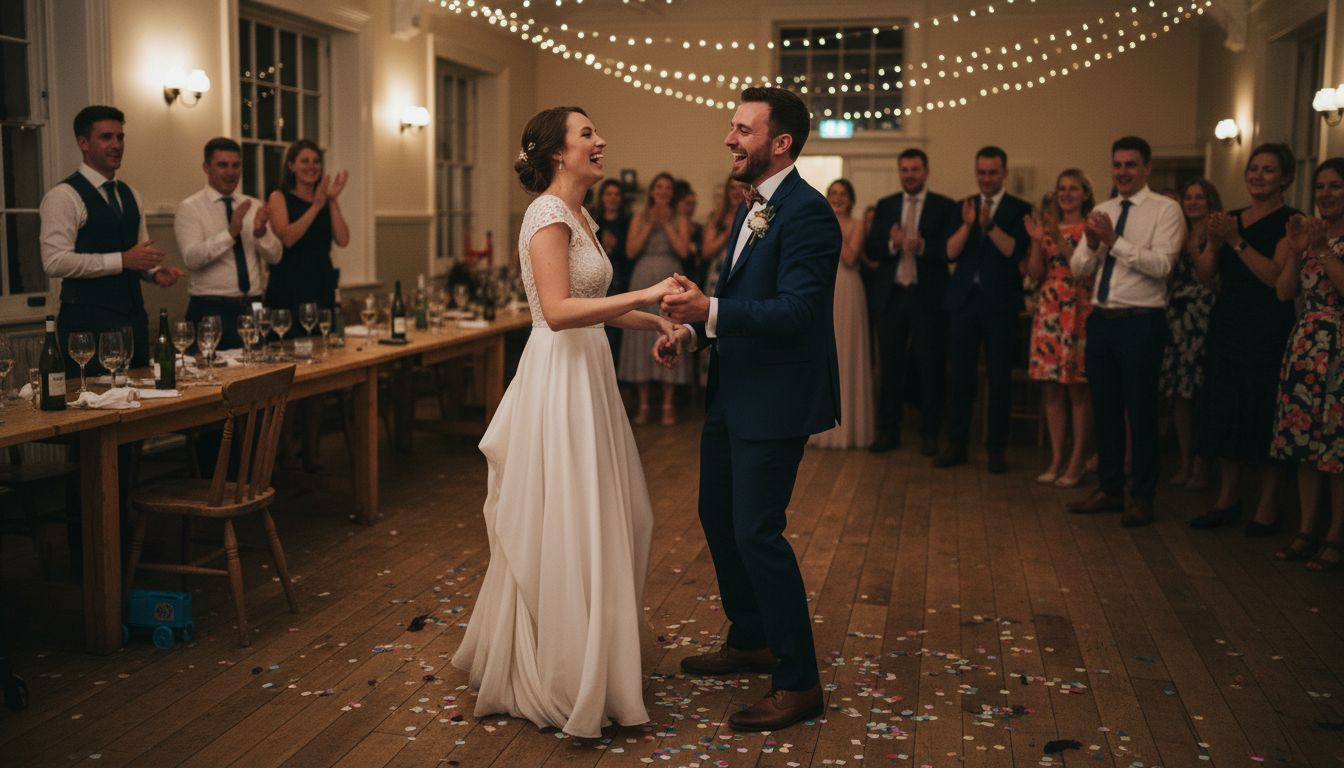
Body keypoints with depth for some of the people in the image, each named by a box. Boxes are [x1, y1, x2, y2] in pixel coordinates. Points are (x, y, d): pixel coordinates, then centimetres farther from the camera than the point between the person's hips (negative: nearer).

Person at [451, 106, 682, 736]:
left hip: (587, 375, 10)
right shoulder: (548, 215, -15)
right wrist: (643, 295, -28)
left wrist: (657, 322, 11)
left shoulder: (579, 216, 15)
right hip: (559, 381, -10)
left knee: (614, 519, 15)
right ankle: (563, 680, 12)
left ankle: (599, 657, 32)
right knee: (567, 526, -2)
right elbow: (557, 310, -26)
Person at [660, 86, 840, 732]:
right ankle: (750, 642, 36)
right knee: (718, 516, 18)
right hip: (732, 392, 10)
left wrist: (709, 311, -34)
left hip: (775, 399, -10)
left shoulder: (806, 212, -18)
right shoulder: (751, 208, 13)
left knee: (757, 531, -7)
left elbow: (795, 310, -26)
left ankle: (798, 681, 7)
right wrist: (693, 331, 3)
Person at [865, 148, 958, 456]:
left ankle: (929, 433, 12)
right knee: (890, 365, 7)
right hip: (890, 295, 3)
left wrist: (922, 245, -24)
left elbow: (951, 250, -8)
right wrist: (892, 244, -17)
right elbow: (870, 249, 2)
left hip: (928, 297, -3)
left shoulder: (944, 206, 1)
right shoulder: (885, 206, 11)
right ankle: (888, 431, 15)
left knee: (930, 367, 3)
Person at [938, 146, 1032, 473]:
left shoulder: (1020, 209, 1)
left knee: (999, 378, 4)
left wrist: (989, 224, -24)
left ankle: (996, 449, 11)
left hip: (1000, 302, -2)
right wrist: (967, 224, -18)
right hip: (964, 299, 2)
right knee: (961, 375, 6)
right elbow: (951, 252, -2)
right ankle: (956, 444, 14)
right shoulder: (963, 206, 10)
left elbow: (1015, 252, -12)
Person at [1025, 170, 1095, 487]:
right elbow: (1035, 274, 9)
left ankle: (1077, 461, 4)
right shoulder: (1048, 227, 14)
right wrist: (1037, 241, -5)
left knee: (1077, 388, -3)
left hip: (1079, 310, -5)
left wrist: (1059, 240, -18)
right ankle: (1056, 458, 13)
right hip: (1049, 310, 5)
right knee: (1052, 388, 6)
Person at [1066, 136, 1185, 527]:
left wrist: (1114, 240, -22)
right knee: (1104, 408, 13)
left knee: (1140, 410, 2)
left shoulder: (1165, 209, -5)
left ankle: (1142, 497, 15)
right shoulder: (1102, 212, 13)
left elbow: (1161, 265, -18)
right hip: (1101, 319, 6)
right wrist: (1091, 243, -12)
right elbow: (1078, 269, 8)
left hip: (1141, 322, -6)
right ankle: (1109, 490, 26)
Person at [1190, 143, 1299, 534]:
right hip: (1227, 326, 6)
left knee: (1264, 416, -3)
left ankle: (1267, 508, 6)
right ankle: (1227, 499, 20)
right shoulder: (1231, 218, 13)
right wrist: (1214, 242, -11)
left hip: (1268, 331, -6)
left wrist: (1238, 242, -18)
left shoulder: (1290, 222, -5)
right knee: (1225, 412, 9)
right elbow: (1205, 274, 7)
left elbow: (1277, 277, -17)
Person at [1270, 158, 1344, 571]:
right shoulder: (1308, 234, 13)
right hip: (1305, 346, 6)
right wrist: (1295, 251, -6)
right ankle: (1306, 532, 14)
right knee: (1305, 443, 7)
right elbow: (1283, 292, 5)